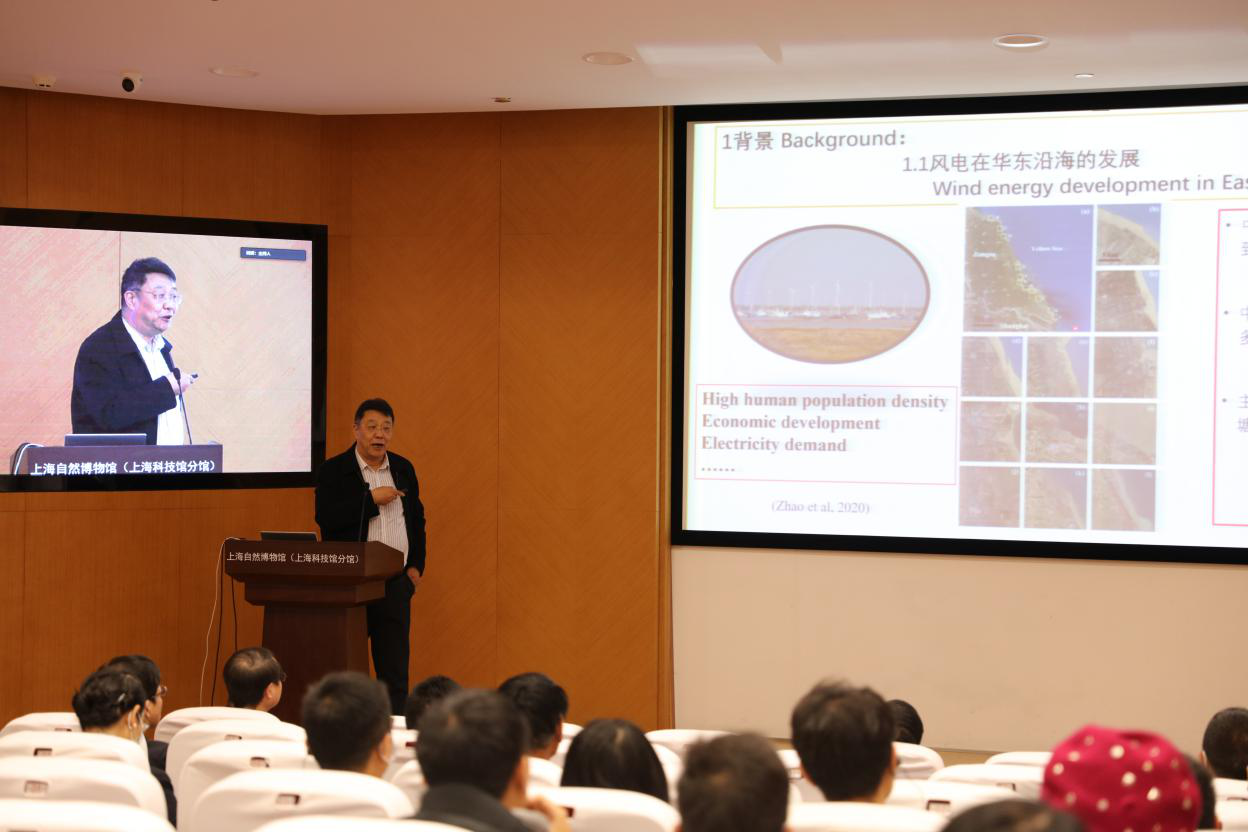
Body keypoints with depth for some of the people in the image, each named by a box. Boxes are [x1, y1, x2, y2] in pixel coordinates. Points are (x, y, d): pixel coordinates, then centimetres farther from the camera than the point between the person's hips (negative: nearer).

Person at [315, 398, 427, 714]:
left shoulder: (403, 469, 10)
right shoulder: (333, 471, -4)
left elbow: (417, 519, 18)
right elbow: (326, 518, -18)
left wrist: (416, 565, 9)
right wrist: (372, 498, -18)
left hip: (395, 584, 4)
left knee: (395, 670, 6)